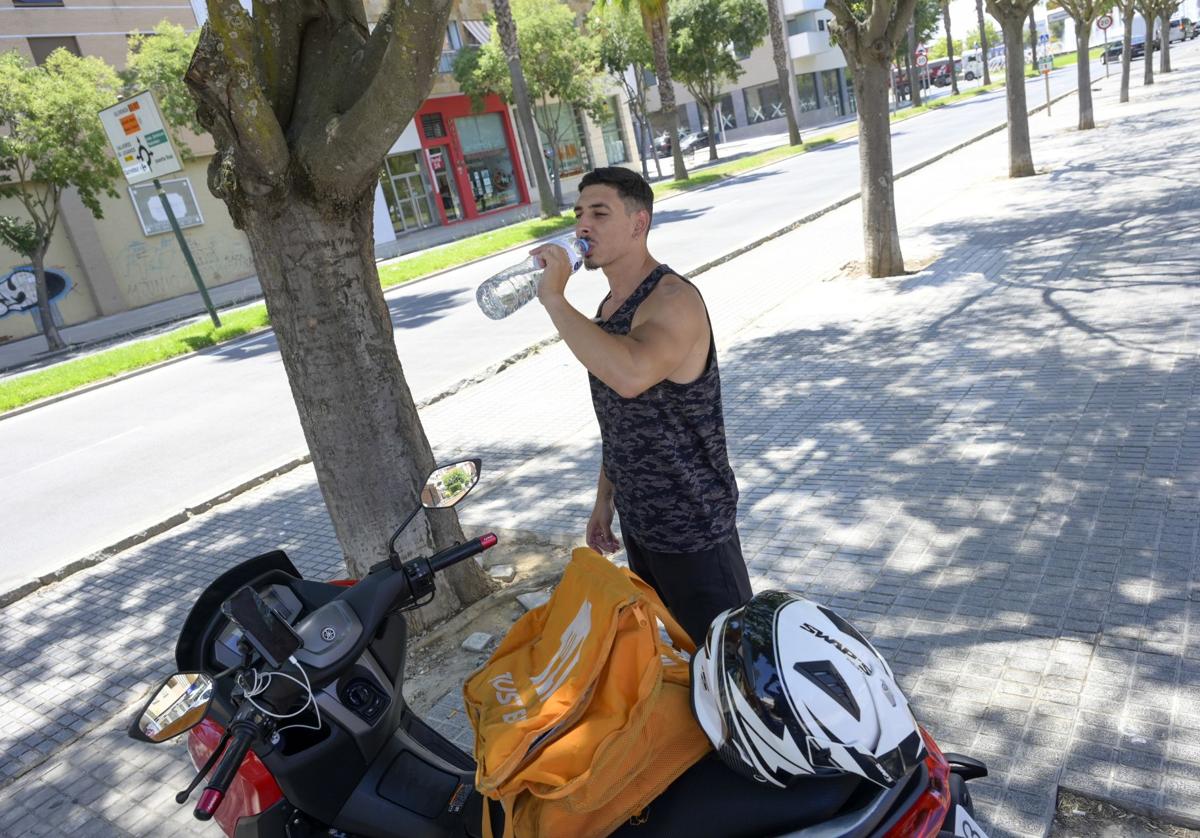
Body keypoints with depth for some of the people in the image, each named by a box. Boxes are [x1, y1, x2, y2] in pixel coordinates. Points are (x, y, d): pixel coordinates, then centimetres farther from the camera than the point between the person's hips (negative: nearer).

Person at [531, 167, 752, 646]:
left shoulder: (673, 300, -21)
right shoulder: (610, 305, 8)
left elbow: (631, 376, -43)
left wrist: (554, 299, -34)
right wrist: (604, 497, 17)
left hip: (692, 523, -8)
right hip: (638, 521, 9)